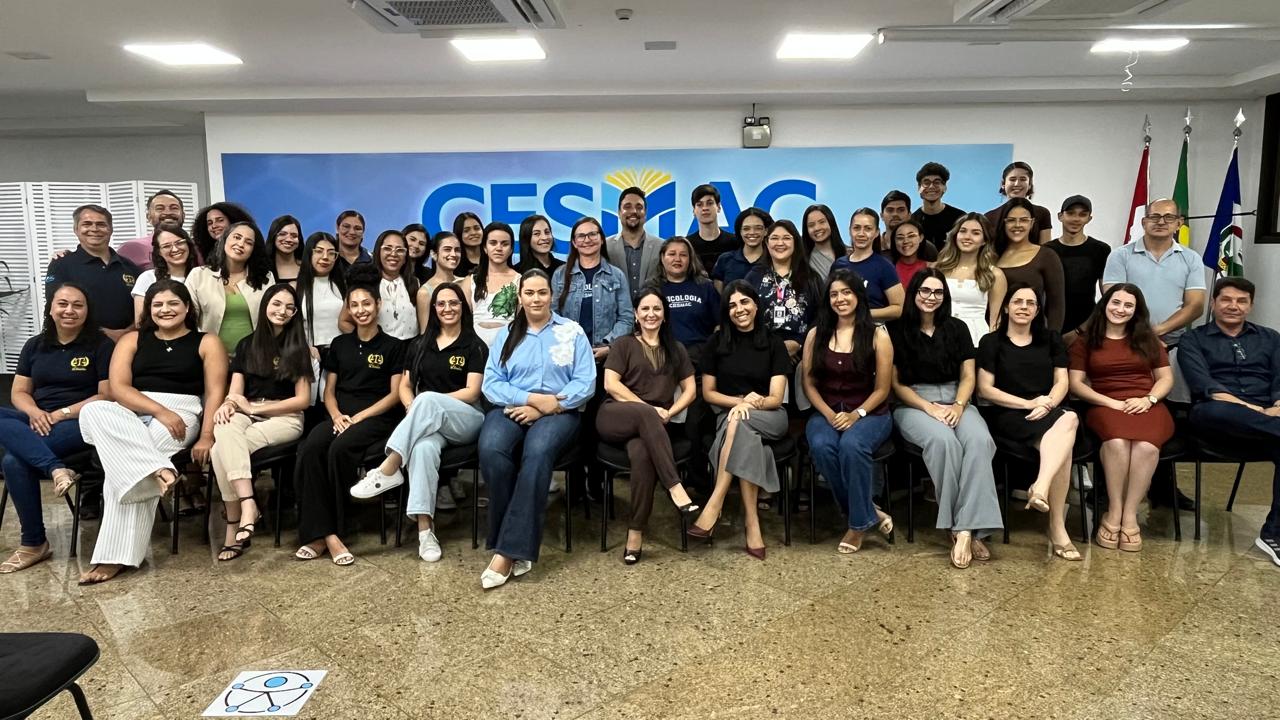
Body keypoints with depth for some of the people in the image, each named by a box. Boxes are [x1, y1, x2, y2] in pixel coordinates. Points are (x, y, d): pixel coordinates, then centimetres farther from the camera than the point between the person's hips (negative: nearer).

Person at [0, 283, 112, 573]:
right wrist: (34, 413, -9)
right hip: (37, 421, 6)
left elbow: (107, 396, -6)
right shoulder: (34, 346, 17)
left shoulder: (101, 345, 1)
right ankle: (57, 469, -38)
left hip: (80, 422, -6)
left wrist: (61, 414, -15)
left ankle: (34, 543, -19)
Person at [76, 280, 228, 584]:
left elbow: (215, 392, 1)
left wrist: (206, 436, -14)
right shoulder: (132, 341, 18)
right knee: (93, 411, -32)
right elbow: (117, 388, 3)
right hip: (131, 413, 3)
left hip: (181, 413, -3)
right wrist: (159, 410, -14)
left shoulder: (206, 342, 11)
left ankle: (117, 555, -28)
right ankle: (158, 470, -43)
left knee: (126, 459, -31)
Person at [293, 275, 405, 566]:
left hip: (377, 418, -3)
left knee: (340, 448, -34)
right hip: (340, 417, 4)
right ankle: (326, 534, -33)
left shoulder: (393, 346, 7)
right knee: (309, 448, -30)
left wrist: (360, 417, -12)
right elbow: (329, 391, 18)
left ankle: (320, 533, -21)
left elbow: (395, 395, 0)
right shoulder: (339, 344, 19)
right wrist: (336, 415, -4)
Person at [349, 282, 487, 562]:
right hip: (428, 423, 3)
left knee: (427, 399, -36)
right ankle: (425, 528, -39)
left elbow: (472, 392, -5)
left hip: (466, 420, -2)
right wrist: (414, 411, -8)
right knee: (424, 447, -35)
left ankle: (388, 470, -35)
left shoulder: (475, 346, 5)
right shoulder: (419, 345, 19)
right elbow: (405, 386, 15)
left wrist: (424, 405, -13)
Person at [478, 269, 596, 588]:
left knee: (537, 452, -36)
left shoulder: (572, 331, 10)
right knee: (491, 450, -33)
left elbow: (586, 382, -1)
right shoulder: (506, 334, 16)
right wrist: (532, 398, -12)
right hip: (511, 409, 2)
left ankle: (508, 550, -34)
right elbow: (491, 383, 5)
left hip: (557, 413, -2)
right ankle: (518, 545, -23)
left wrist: (543, 408, -12)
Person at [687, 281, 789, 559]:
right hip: (727, 415, 1)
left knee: (738, 423, -36)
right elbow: (708, 393, 6)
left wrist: (752, 404, -28)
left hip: (769, 417, -1)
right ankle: (752, 523, -36)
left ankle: (714, 505, -38)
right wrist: (741, 401, -12)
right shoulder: (717, 341, 6)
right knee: (748, 442, -35)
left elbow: (775, 398, -6)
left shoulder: (773, 343, 1)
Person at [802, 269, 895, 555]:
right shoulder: (816, 334, 7)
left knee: (852, 445, -36)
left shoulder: (877, 336, -1)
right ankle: (868, 512, -13)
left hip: (870, 414, -2)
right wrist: (828, 414, -11)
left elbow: (882, 389, -2)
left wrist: (856, 415, -17)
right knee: (821, 446, -32)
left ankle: (859, 522, -15)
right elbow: (808, 383, 5)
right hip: (825, 413, 3)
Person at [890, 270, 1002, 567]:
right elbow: (896, 383, 1)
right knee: (943, 440, -36)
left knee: (980, 441, -31)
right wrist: (930, 408, -12)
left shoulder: (957, 329, 15)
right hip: (913, 405, -3)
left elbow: (968, 376, 11)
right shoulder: (897, 330, 3)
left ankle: (968, 529, -35)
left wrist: (958, 406, -9)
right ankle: (962, 529, -28)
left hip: (956, 402, 3)